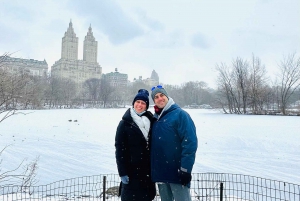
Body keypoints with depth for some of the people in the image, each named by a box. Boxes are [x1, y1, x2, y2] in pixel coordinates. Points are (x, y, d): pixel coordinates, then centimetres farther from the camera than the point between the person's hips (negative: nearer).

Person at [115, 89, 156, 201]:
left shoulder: (150, 120, 7)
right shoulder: (125, 123, -5)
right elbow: (119, 148, -8)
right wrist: (122, 172, -13)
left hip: (148, 168, 4)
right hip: (132, 168, -4)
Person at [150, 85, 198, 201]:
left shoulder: (180, 114, -9)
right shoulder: (155, 118, 11)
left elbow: (190, 143, -16)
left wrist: (186, 168, -21)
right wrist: (152, 168, 14)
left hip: (177, 171, -7)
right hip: (160, 171, 7)